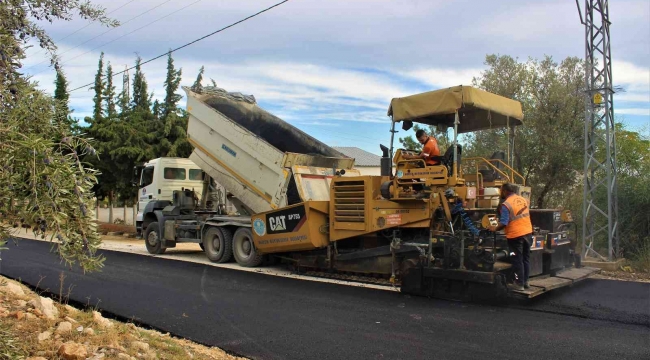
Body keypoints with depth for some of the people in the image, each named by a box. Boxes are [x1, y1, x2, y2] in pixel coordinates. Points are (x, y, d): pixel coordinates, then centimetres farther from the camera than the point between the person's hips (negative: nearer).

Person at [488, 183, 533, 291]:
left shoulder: (506, 204, -16)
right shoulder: (523, 200, 7)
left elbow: (504, 223, -19)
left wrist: (495, 228, -4)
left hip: (515, 235, -7)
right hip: (528, 232, 7)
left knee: (517, 260, 2)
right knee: (526, 258, 16)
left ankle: (519, 284, 8)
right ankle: (525, 281, 25)